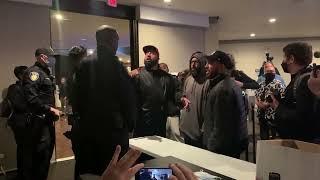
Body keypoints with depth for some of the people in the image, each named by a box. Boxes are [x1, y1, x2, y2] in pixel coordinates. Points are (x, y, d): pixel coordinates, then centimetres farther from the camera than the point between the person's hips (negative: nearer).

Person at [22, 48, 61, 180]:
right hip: (39, 120, -10)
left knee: (47, 151, 18)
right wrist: (50, 109, -20)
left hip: (47, 119, 10)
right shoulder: (33, 72, -12)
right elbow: (31, 98, -23)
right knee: (40, 154, -5)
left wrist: (53, 110, 11)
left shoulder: (45, 73, 17)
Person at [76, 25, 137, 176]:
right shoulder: (113, 64, -15)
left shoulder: (85, 63, 3)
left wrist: (84, 118, 17)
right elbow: (128, 97, -11)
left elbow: (78, 96, 8)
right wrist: (130, 124, 2)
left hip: (87, 127, 7)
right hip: (112, 129, -6)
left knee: (87, 171, 16)